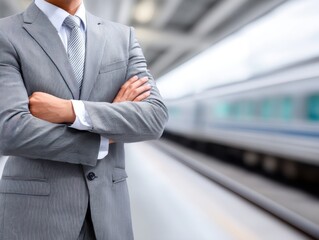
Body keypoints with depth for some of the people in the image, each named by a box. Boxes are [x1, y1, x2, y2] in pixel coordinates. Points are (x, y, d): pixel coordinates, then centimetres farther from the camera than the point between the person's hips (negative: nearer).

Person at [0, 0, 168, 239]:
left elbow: (154, 120, -9)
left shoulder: (123, 37, 5)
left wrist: (70, 111, -20)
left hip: (106, 206, 4)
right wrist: (106, 136, -13)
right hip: (37, 210, -3)